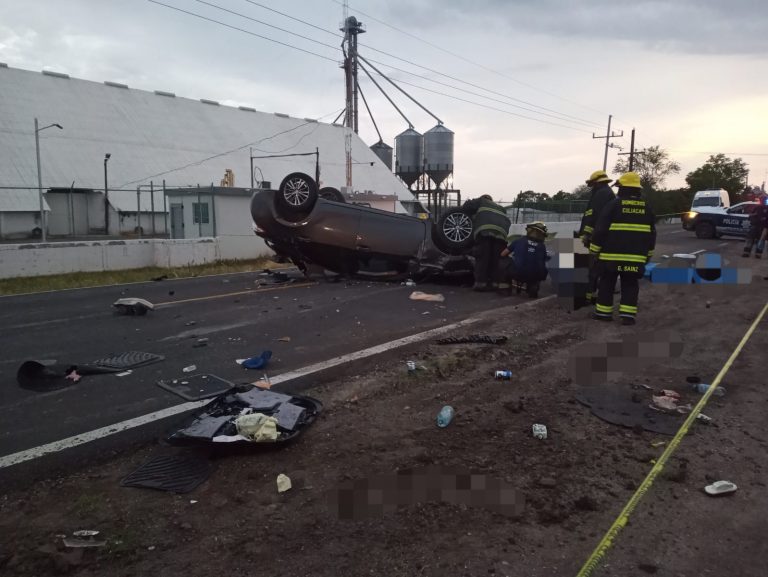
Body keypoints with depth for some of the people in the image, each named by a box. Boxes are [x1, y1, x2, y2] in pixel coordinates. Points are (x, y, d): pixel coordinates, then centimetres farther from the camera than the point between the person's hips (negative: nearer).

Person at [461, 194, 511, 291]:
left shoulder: (481, 201, 27)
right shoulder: (500, 208, 39)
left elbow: (468, 206, 15)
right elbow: (508, 223, 30)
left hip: (485, 230, -4)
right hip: (501, 232, 4)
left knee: (482, 258, -3)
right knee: (495, 259, 7)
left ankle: (480, 282, -8)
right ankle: (494, 282, 2)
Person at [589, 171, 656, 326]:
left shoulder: (614, 204, -7)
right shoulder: (646, 207, 9)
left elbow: (600, 229, -9)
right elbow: (652, 234, 14)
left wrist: (594, 249, -1)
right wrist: (648, 254, 23)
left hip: (612, 255, -3)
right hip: (636, 256, 4)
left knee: (607, 284, 8)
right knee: (630, 285, 8)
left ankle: (604, 312, 13)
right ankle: (628, 315, 1)